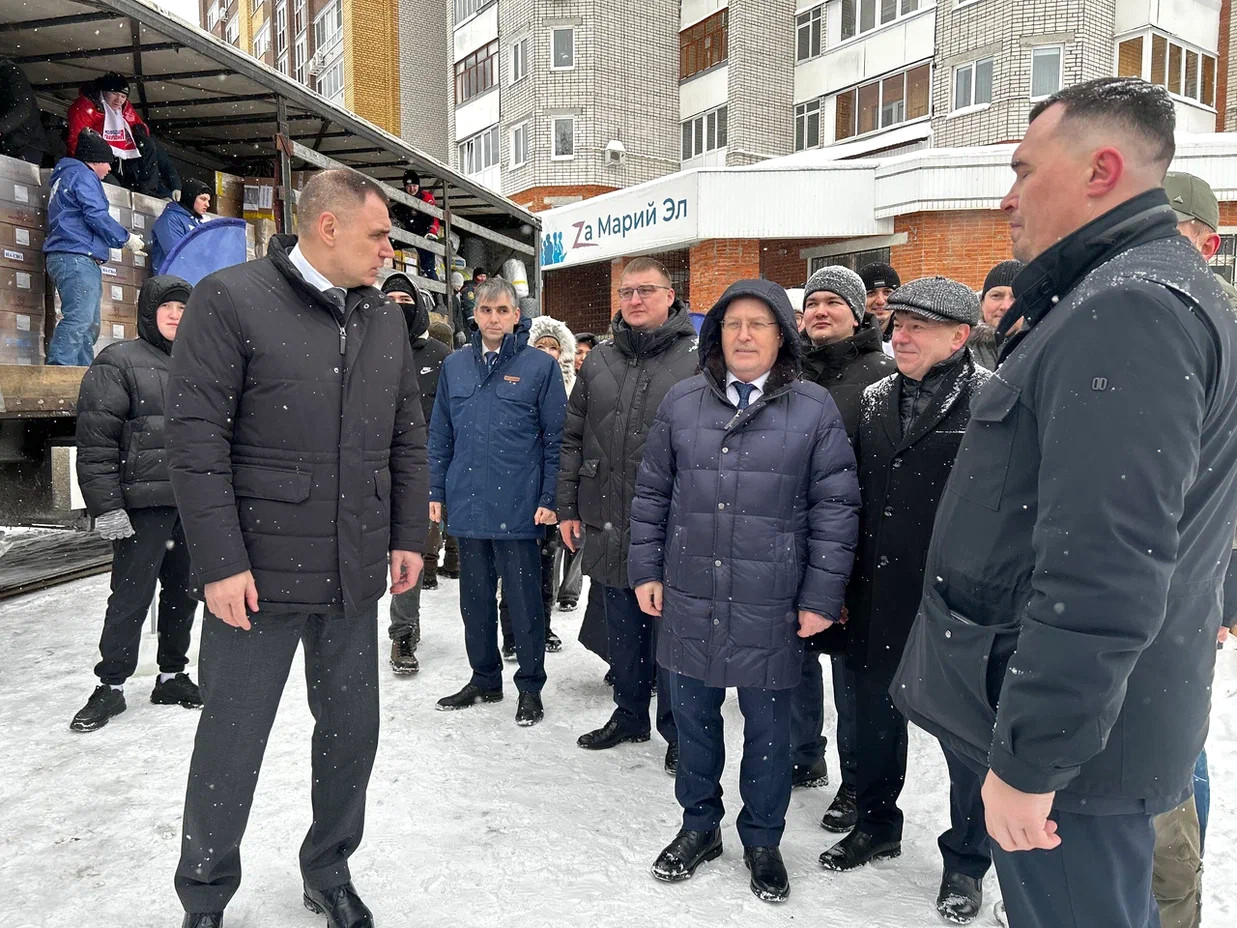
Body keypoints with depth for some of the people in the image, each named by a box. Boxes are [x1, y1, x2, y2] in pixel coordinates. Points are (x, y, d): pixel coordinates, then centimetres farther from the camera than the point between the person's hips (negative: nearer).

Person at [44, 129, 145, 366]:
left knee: (89, 325, 9)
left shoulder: (66, 176, 31)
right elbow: (96, 216, -13)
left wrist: (121, 238, 27)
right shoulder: (83, 175, -1)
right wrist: (126, 238, -1)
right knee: (79, 319, -21)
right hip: (77, 257, -11)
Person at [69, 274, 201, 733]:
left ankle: (172, 675, 26)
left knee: (183, 592, 13)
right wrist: (106, 505, -16)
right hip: (144, 505, -6)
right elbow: (96, 441, -9)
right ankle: (110, 686, 14)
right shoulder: (118, 362, -3)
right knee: (131, 597, -1)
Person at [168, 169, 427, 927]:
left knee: (352, 729, 15)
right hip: (257, 575, -5)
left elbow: (408, 438, 13)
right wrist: (221, 561, -15)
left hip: (356, 576, 5)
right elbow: (197, 438, -12)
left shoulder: (386, 319, 9)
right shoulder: (230, 299, -7)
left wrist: (409, 536, 9)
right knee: (232, 742, 9)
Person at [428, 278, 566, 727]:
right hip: (467, 504, 5)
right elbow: (440, 435, 12)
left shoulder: (540, 366, -4)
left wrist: (550, 499, -10)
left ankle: (530, 687, 19)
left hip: (518, 507, -4)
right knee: (475, 598, 15)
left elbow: (556, 439, -5)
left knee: (523, 600, 5)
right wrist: (436, 492, 8)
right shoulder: (455, 365, 9)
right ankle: (484, 679, 31)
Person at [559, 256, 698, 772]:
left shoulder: (698, 359, -4)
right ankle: (629, 715, 35)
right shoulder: (600, 360, 11)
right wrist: (568, 507, 9)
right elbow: (572, 438, 13)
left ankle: (678, 732, 23)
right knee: (622, 629, 17)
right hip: (607, 524, 5)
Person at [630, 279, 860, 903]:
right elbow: (651, 494, 9)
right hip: (689, 599, 2)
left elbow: (835, 508, -3)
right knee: (693, 718, 15)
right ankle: (699, 824, 37)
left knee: (768, 728, 12)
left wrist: (822, 596, -6)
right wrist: (646, 569, 6)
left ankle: (762, 841, 33)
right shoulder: (681, 402, 4)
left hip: (771, 607, -2)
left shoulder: (815, 409, -2)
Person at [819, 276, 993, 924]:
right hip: (879, 603, 5)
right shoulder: (875, 400, 8)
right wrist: (842, 586, 10)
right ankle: (876, 826, 42)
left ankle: (966, 860, 32)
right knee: (875, 720, 19)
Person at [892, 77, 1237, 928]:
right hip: (1094, 720, 10)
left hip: (1070, 745, -10)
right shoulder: (1154, 291, 14)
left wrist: (1030, 758, -24)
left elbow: (1104, 570, -29)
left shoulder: (1126, 311, -21)